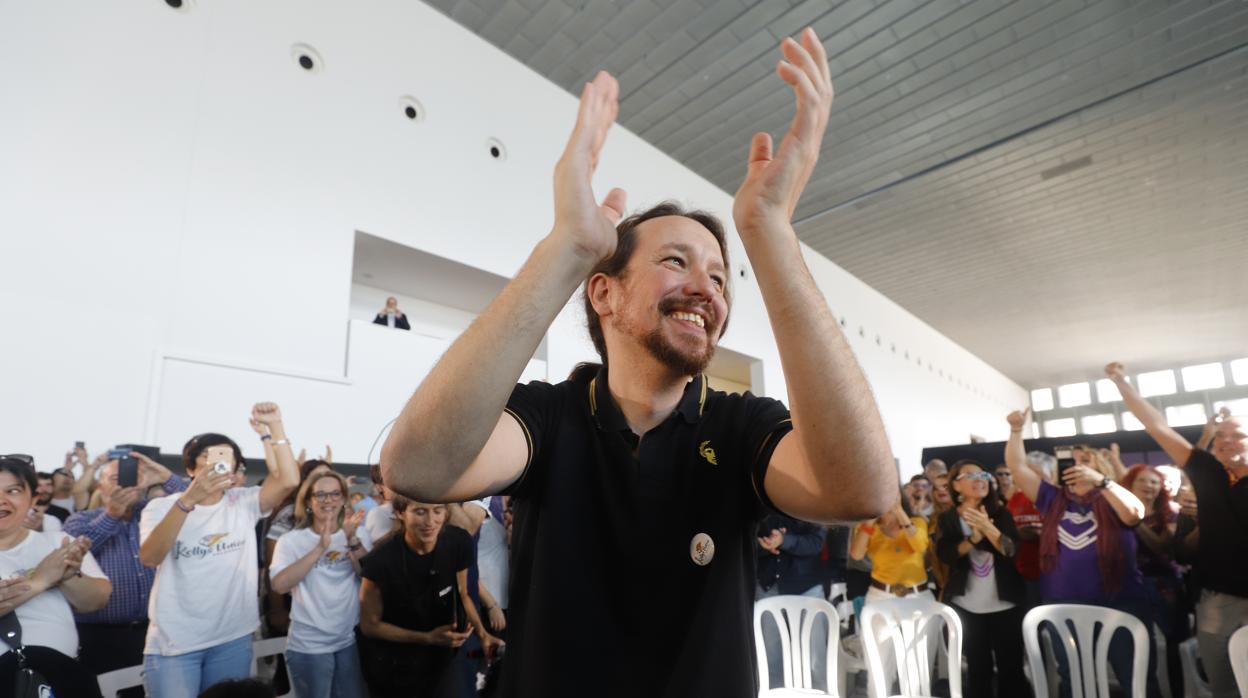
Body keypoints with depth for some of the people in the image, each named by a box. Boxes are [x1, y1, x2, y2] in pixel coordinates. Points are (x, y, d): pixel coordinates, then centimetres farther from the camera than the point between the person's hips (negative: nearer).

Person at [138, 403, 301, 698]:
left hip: (233, 639, 2)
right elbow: (149, 558, -21)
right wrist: (188, 500, -34)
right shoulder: (161, 507, -3)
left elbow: (288, 481, -16)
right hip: (173, 643, -2)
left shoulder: (243, 503, 1)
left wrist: (274, 425, -20)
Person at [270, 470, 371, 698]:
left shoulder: (359, 533, 1)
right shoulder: (291, 540, -5)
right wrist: (320, 548, -27)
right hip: (308, 646, -2)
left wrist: (352, 541, -21)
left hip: (352, 640, 2)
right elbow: (279, 585, -19)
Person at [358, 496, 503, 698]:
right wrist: (428, 638, -22)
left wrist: (482, 633, -16)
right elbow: (370, 625, -14)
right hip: (393, 662, -2)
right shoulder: (381, 560, -29)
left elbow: (462, 595, -1)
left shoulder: (458, 542, -18)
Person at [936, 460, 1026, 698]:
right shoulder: (948, 519, 0)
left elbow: (1011, 550, -12)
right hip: (966, 606, 0)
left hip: (1005, 604, 0)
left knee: (1011, 666, 4)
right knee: (977, 668, 10)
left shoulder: (1000, 513, 1)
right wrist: (974, 537, -27)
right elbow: (945, 555, -13)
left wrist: (987, 528, -29)